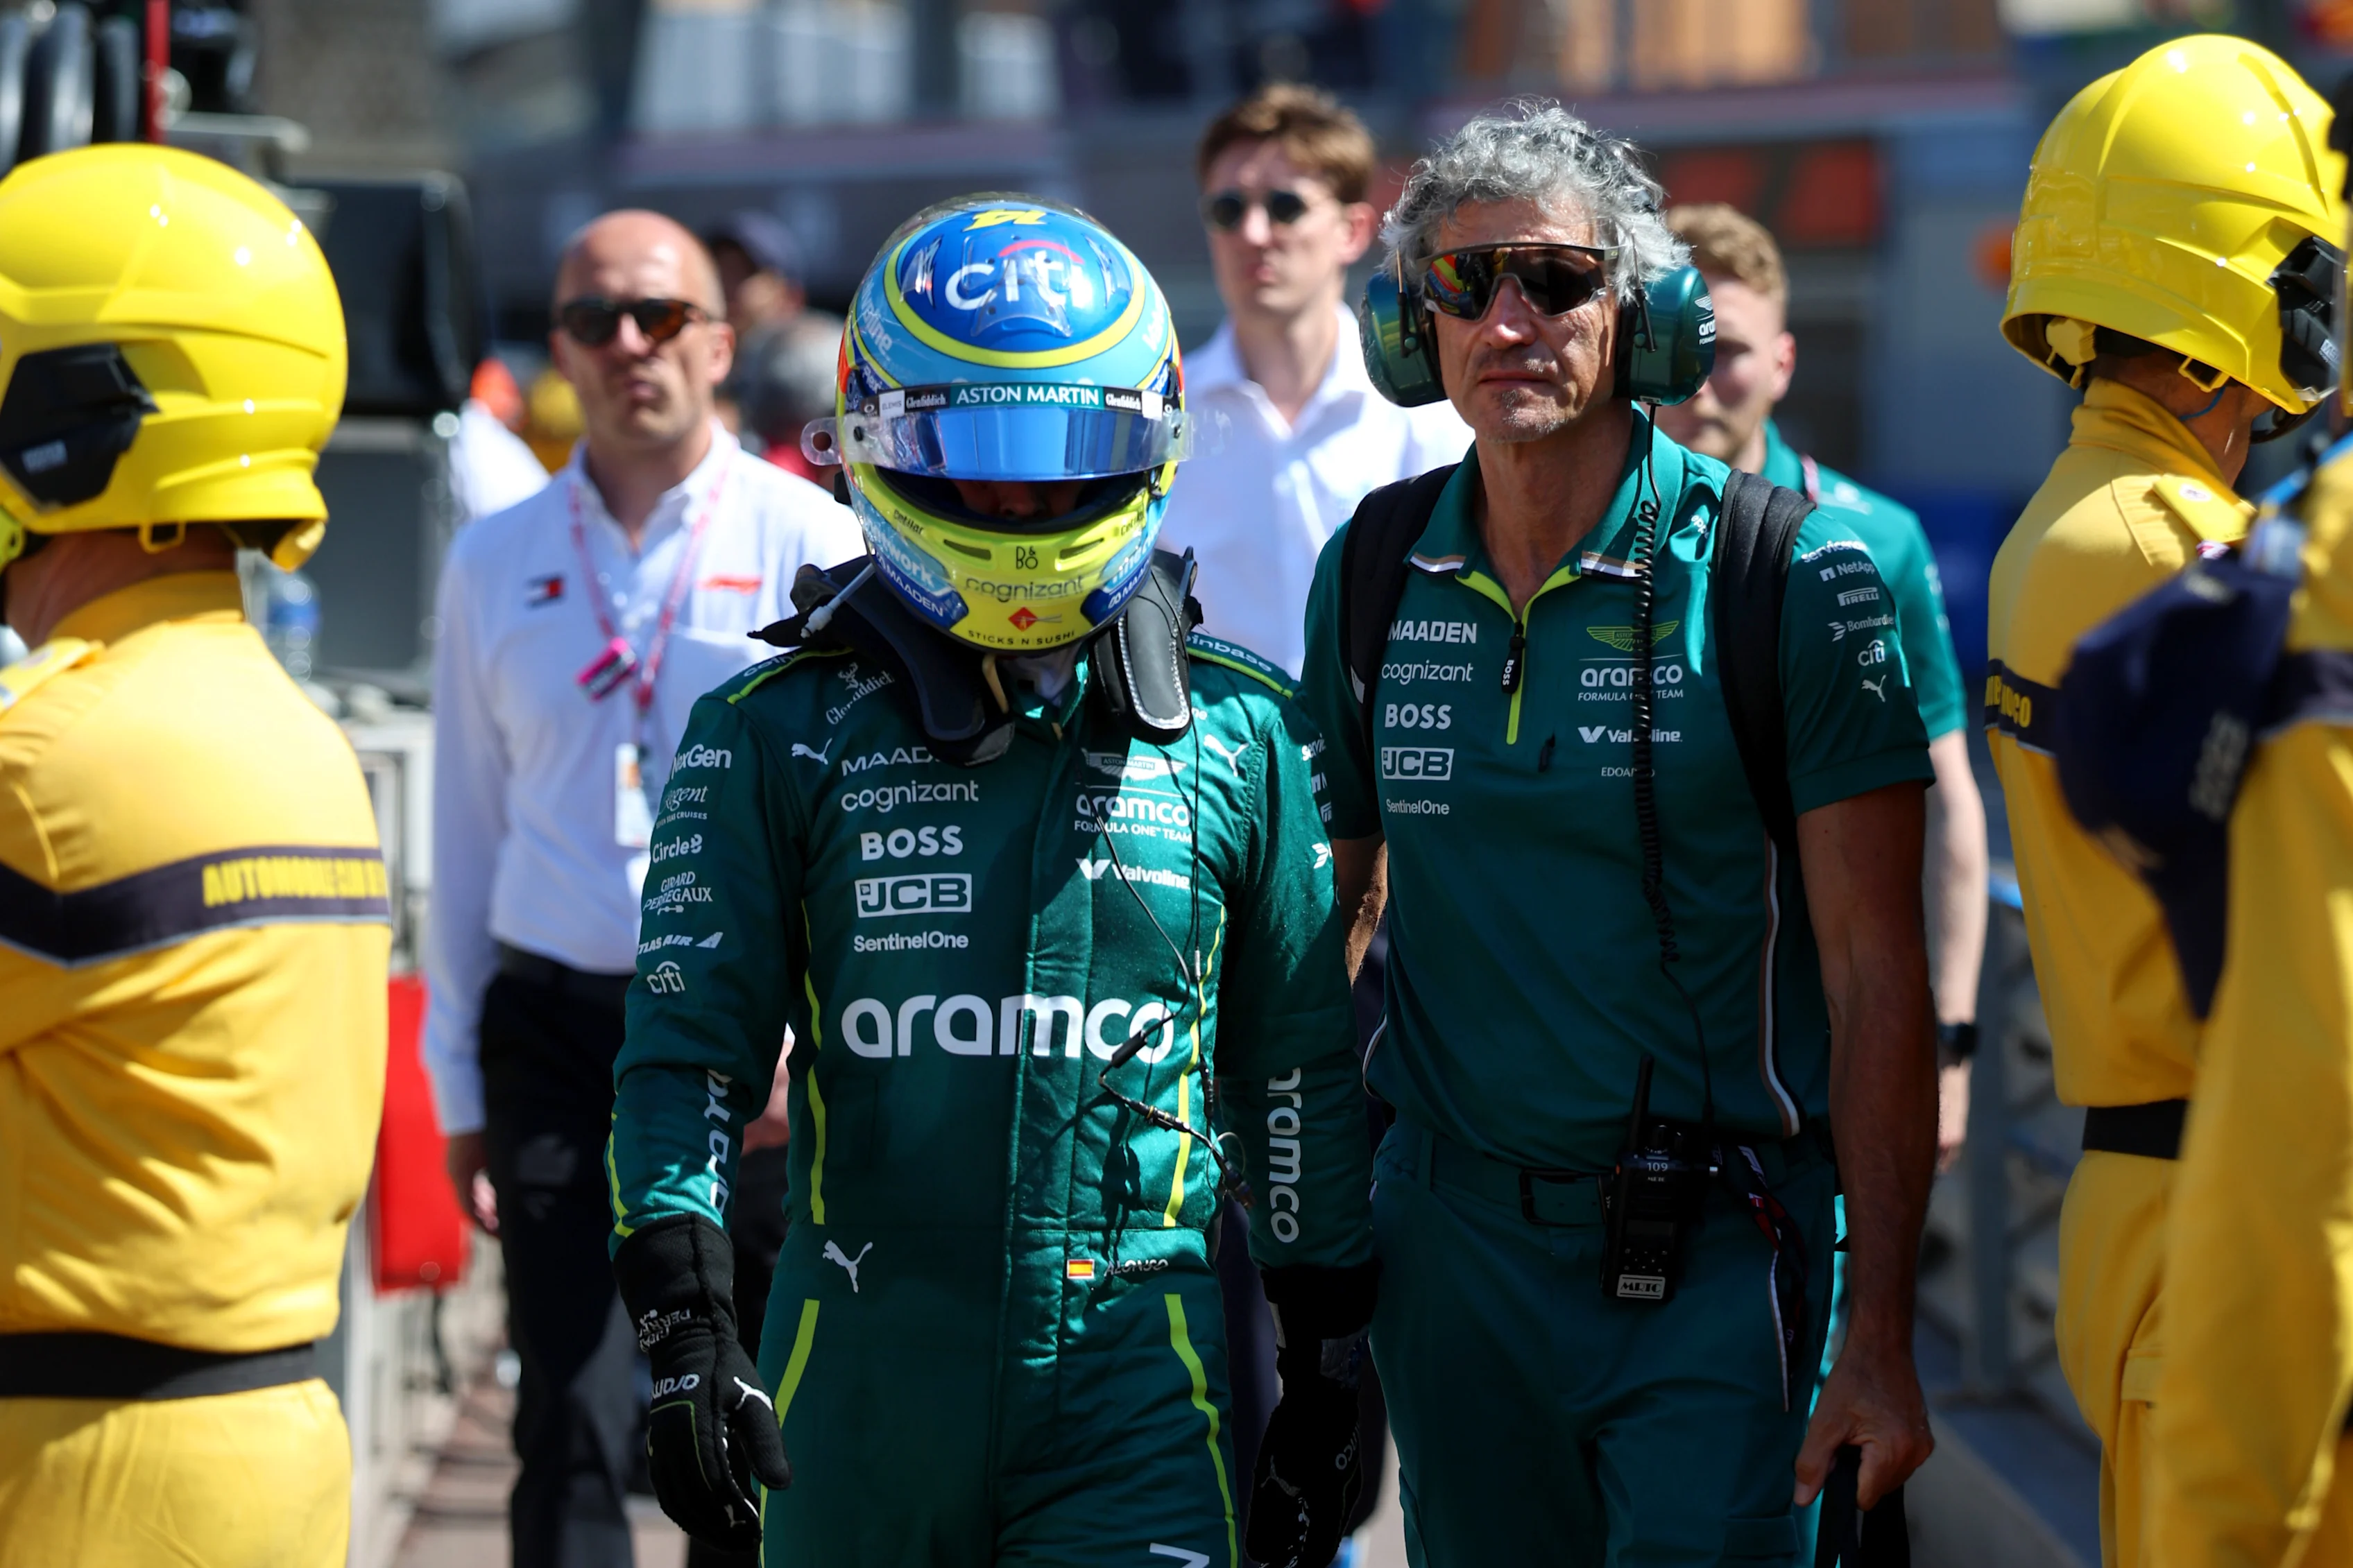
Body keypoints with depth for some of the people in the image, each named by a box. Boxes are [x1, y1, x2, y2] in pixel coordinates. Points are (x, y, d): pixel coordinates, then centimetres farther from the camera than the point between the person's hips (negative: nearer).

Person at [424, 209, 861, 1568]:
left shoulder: (806, 547, 1)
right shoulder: (496, 566, 10)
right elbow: (468, 829, 13)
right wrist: (459, 1082, 12)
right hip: (557, 1030, 2)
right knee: (572, 1428, -6)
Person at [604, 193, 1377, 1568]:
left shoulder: (1238, 735, 7)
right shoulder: (782, 737, 4)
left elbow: (1302, 1067, 12)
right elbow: (689, 1046, 0)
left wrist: (1330, 1373, 10)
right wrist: (687, 1326, -13)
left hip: (1136, 1366, -1)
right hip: (866, 1360, 1)